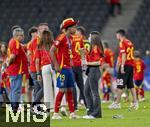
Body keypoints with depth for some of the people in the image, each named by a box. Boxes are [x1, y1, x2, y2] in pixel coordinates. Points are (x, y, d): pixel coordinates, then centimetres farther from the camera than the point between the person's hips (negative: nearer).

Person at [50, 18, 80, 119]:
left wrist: (70, 62, 14)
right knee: (62, 90, -8)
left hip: (69, 68, 9)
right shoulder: (62, 37, -13)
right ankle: (56, 113, -3)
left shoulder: (70, 38, 13)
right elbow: (52, 51, -17)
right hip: (62, 68, -9)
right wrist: (56, 65, -19)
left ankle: (72, 113, 14)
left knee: (70, 90, 10)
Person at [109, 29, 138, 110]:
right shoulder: (129, 42, 15)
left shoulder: (122, 43, -9)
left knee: (120, 85, -3)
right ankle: (135, 102, 7)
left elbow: (124, 55, -18)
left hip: (125, 65, -8)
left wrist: (122, 66, -20)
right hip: (131, 65, 8)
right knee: (131, 85, 11)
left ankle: (117, 103, -1)